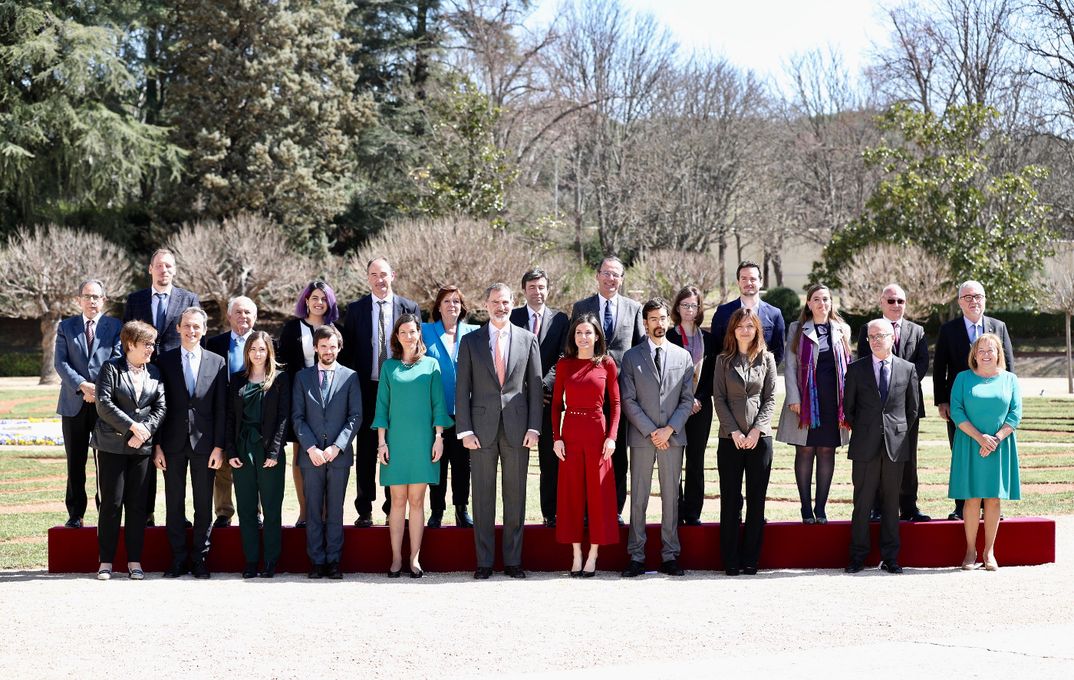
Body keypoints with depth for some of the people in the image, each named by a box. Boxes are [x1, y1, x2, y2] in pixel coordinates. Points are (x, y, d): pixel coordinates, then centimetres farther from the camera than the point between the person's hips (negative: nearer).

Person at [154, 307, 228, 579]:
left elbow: (221, 408, 2)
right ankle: (178, 559, 11)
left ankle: (200, 559, 11)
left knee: (204, 504, 4)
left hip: (204, 443, 0)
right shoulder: (165, 361, 4)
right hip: (173, 443, 0)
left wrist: (219, 446, -4)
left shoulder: (217, 362, 4)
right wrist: (157, 445, -2)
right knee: (174, 503, 4)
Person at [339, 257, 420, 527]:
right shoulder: (355, 309, 4)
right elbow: (348, 350, 5)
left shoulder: (409, 308, 3)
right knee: (366, 450, 4)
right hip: (366, 388, 0)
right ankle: (364, 510, 9)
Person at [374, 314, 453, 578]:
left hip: (422, 441, 0)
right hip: (396, 441, 0)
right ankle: (396, 558, 4)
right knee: (398, 501, 1)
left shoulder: (431, 364, 7)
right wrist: (381, 442, 0)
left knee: (417, 501, 1)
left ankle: (414, 558, 4)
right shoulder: (389, 366, 7)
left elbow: (437, 403, 5)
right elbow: (382, 405, 6)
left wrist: (439, 437, -2)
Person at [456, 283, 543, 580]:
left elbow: (535, 386, 6)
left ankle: (513, 561, 12)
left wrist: (534, 427, -2)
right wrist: (465, 430, -5)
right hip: (482, 428, 0)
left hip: (517, 429, 0)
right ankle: (484, 562, 9)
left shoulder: (528, 339, 7)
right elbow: (462, 388, 3)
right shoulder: (470, 341, 5)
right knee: (483, 497, 3)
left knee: (515, 496, 4)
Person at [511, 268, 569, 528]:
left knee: (550, 460, 1)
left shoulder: (560, 319, 9)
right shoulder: (511, 318, 6)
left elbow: (563, 359, 2)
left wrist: (544, 385, -11)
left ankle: (550, 514, 5)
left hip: (548, 397, 1)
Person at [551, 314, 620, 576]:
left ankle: (593, 556, 6)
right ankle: (576, 555, 9)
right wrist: (556, 437, -4)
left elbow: (615, 403, 2)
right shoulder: (564, 364, 5)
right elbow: (556, 403, 6)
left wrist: (612, 436, -8)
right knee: (572, 491, 3)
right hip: (571, 433, 1)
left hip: (597, 432, -1)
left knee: (598, 491, 1)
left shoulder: (607, 364, 2)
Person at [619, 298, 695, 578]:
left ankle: (670, 555, 8)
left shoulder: (683, 356, 9)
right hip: (641, 437, -1)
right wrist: (650, 431, -9)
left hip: (673, 436, 1)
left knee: (671, 496, 4)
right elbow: (628, 400, 0)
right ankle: (636, 557, 4)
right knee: (638, 497, 0)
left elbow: (687, 399, 5)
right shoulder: (632, 357, 5)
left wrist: (669, 429, -8)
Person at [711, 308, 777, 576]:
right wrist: (734, 431, -8)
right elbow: (719, 398, 2)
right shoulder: (723, 360, 7)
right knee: (730, 499, 0)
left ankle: (750, 559, 7)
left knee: (756, 500, 1)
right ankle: (730, 560, 4)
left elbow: (770, 398, 4)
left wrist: (756, 430, -8)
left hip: (760, 436, 0)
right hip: (730, 438, 0)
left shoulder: (767, 359, 7)